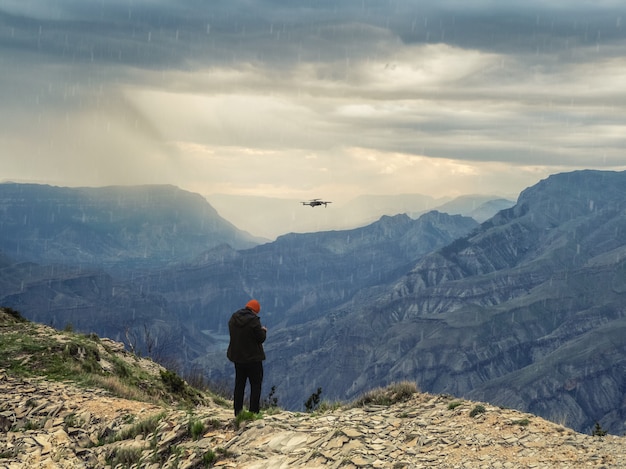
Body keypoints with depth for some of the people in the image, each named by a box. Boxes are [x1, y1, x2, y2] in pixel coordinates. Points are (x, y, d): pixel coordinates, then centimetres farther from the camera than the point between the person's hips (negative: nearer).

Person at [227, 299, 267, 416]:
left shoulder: (233, 318, 0)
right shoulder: (253, 320, -21)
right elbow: (261, 338, -16)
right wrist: (263, 330, 6)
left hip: (237, 357, 6)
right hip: (253, 358, -6)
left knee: (239, 384, 16)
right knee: (256, 385, 5)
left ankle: (238, 411, 19)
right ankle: (254, 412, 2)